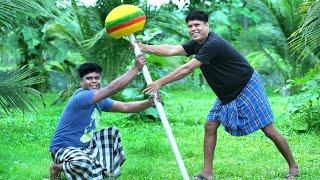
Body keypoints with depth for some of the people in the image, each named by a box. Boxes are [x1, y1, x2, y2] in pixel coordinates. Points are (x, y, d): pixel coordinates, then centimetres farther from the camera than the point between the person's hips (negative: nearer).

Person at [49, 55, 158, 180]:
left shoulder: (100, 101, 4)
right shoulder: (81, 97, -24)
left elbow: (125, 107, -2)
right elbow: (112, 88, -33)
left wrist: (149, 103, -19)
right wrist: (136, 68, -32)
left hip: (84, 146, 10)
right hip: (64, 149, -10)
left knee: (112, 133, 10)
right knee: (93, 169, -35)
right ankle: (60, 167, -6)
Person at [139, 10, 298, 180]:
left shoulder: (213, 44, -28)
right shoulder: (197, 43, 1)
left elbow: (186, 69, -30)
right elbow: (171, 50, -4)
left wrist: (160, 83, -28)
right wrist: (143, 47, -11)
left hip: (247, 87, -9)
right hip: (227, 94, 9)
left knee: (269, 130, -6)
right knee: (210, 126, 1)